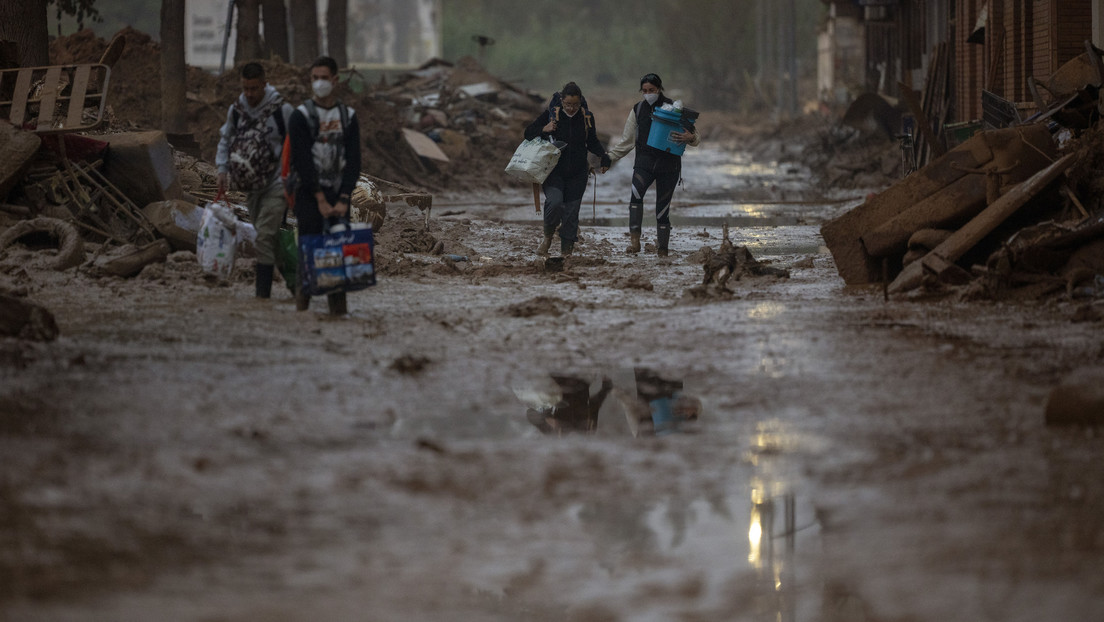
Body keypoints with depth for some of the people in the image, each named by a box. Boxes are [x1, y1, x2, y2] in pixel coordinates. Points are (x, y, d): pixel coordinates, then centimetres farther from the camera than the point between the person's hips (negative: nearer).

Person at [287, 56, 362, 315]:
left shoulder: (348, 117, 7)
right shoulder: (301, 116, -3)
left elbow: (354, 162, 2)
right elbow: (303, 161, -9)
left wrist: (343, 199, -10)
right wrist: (321, 199, -14)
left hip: (338, 194, 3)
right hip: (309, 193, -3)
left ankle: (338, 301, -1)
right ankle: (304, 291, 5)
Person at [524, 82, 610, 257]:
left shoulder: (587, 117, 2)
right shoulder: (551, 114, -5)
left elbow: (592, 142, 17)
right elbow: (528, 134, 2)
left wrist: (603, 156, 0)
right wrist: (544, 130, -17)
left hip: (577, 174, 2)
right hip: (554, 172, -2)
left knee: (571, 211, 1)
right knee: (554, 201, -24)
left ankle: (566, 251, 12)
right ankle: (548, 236, 2)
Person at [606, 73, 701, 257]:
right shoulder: (637, 110, 12)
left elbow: (696, 138, 4)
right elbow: (627, 141, 18)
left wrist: (691, 138, -20)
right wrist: (609, 157, 9)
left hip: (668, 164, -1)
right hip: (644, 162, 1)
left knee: (663, 206, 0)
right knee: (636, 194, -26)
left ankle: (662, 249, 9)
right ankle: (634, 241, -33)